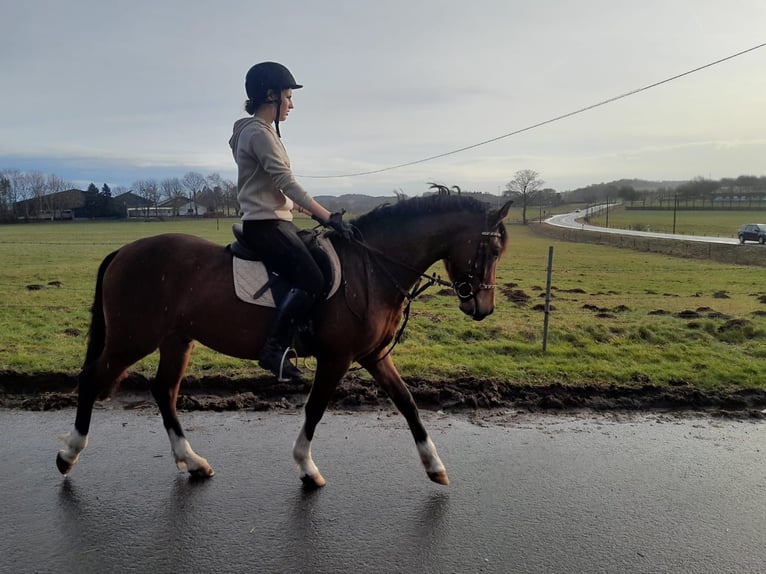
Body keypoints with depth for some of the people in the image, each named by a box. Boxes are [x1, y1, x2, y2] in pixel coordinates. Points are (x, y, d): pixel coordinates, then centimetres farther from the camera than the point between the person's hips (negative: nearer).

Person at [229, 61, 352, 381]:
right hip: (265, 225, -11)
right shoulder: (259, 133, -12)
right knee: (311, 280, -22)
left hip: (274, 221, 11)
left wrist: (313, 212, 15)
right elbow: (286, 183, -20)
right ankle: (274, 349, -14)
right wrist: (328, 217, -21)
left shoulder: (262, 131, 19)